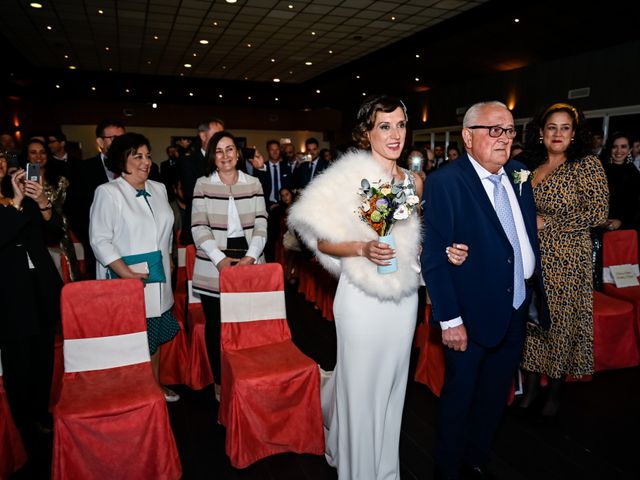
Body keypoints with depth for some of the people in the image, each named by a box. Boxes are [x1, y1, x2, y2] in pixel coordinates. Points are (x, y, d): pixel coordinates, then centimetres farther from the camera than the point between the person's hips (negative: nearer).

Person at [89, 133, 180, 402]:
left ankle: (156, 385, 34)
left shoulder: (159, 189, 10)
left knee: (155, 335, 16)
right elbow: (100, 240, -13)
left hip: (158, 280, 6)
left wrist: (167, 260, 15)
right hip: (127, 283, -6)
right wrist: (126, 272, -21)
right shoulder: (108, 192, -8)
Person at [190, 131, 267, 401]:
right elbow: (199, 227, -3)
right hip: (213, 267, -1)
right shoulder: (203, 184, 4)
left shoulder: (253, 183, 8)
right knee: (216, 324, 6)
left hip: (249, 263, 1)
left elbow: (261, 224, 4)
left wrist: (250, 256, -11)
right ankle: (220, 382, 22)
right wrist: (220, 260, -14)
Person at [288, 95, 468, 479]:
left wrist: (444, 252, -2)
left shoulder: (414, 181, 6)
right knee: (361, 385, 7)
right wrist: (362, 248, -25)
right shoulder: (350, 177, -10)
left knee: (392, 382, 18)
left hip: (405, 295, 5)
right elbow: (322, 241, -10)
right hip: (363, 297, -5)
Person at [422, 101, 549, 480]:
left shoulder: (518, 175, 4)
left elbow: (529, 237, 11)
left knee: (495, 396, 23)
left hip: (516, 313, 7)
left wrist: (535, 289, 7)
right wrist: (449, 320, -19)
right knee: (459, 399, 14)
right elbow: (433, 257, -19)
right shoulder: (444, 183, -17)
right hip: (472, 317, -6)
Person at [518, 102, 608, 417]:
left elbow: (598, 212, -11)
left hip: (566, 260, -4)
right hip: (531, 256, 4)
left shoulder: (587, 164, -4)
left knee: (561, 320, 6)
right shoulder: (530, 166, 10)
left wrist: (547, 223, -13)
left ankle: (554, 391, 25)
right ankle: (531, 383, 24)